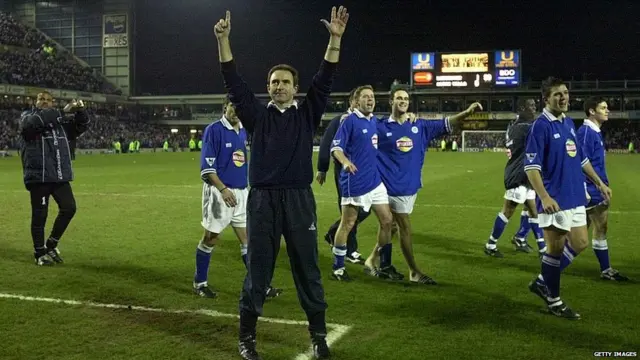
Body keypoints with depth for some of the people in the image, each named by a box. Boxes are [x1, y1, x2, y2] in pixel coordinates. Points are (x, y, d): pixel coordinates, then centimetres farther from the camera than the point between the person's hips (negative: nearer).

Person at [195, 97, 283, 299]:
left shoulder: (244, 132, 9)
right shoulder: (214, 130, -10)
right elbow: (207, 167, -14)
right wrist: (223, 189, -21)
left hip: (241, 193, 6)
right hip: (219, 192, -6)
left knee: (247, 239, 5)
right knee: (211, 238, 5)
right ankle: (200, 283, 21)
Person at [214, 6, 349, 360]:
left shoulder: (307, 114, 8)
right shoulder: (258, 115, 7)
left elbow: (324, 80, -1)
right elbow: (233, 82, 0)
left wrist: (335, 40, -11)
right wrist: (223, 40, -9)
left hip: (299, 199, 0)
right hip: (262, 200, 0)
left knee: (308, 270, 8)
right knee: (257, 270, 6)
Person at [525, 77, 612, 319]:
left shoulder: (569, 123, 12)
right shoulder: (541, 125, -13)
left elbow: (581, 159, 22)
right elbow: (531, 166, -19)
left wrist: (599, 183, 20)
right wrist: (544, 197, -27)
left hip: (576, 197, 8)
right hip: (555, 199, -8)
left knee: (580, 243, 13)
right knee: (556, 248, 1)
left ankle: (543, 282, 27)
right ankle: (553, 301, 16)